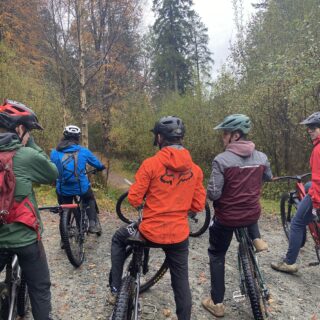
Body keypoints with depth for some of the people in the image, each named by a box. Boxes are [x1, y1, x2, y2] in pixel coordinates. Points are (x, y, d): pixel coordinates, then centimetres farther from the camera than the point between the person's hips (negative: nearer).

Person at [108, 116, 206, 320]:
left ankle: (116, 290, 28)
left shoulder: (151, 164, -15)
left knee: (119, 240, 26)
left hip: (151, 232, -3)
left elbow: (134, 199, -11)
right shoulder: (195, 168, -2)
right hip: (180, 236, 3)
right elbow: (198, 205, 2)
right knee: (181, 282, 20)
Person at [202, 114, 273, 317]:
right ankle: (256, 239, 23)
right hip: (253, 215, 4)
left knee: (217, 256, 17)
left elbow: (214, 194, -21)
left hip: (226, 217, -4)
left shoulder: (222, 160, -21)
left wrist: (208, 193, 2)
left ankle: (217, 303, 22)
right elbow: (268, 178, 16)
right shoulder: (262, 158, -5)